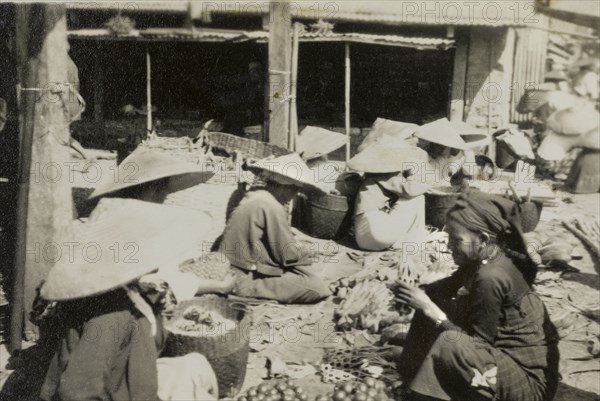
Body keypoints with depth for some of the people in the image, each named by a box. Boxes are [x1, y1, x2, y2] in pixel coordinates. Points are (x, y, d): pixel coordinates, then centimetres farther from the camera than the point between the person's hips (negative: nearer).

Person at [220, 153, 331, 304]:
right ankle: (253, 291, -8)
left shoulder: (252, 196, 8)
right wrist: (306, 255, 7)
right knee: (317, 288, -15)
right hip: (246, 282, -10)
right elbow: (289, 254, -12)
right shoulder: (272, 207, -19)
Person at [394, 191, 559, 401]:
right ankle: (416, 379, 15)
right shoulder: (482, 258, -3)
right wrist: (420, 295, -4)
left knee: (447, 344, -29)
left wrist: (429, 309, -19)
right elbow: (451, 285, 14)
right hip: (504, 348, 9)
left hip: (530, 378, -9)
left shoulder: (491, 277, -27)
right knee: (432, 307, 2)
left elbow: (477, 344, -21)